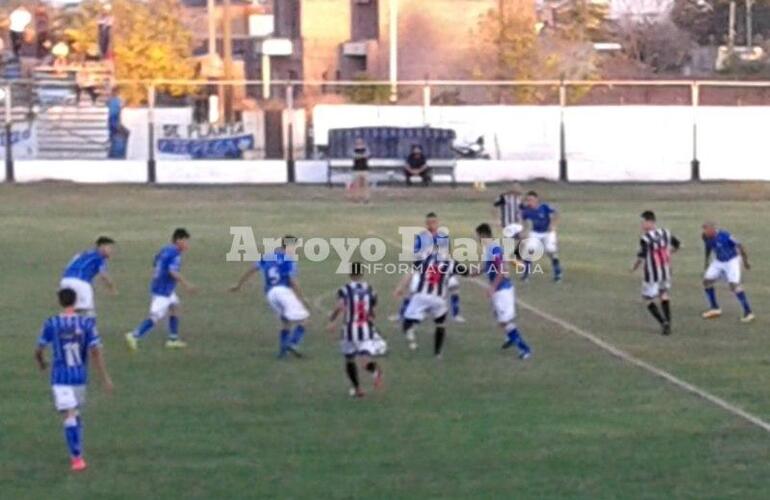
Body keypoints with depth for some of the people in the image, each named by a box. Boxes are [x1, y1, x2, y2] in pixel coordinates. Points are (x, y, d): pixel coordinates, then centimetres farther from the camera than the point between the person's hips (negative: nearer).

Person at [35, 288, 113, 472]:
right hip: (80, 376, 3)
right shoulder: (87, 323, -6)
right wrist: (105, 378, -3)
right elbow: (96, 351, -9)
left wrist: (42, 363, 22)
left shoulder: (51, 324, -9)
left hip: (61, 378, -3)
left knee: (69, 417, -7)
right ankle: (77, 453, 29)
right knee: (76, 414, 22)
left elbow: (39, 351, -1)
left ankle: (77, 458, -16)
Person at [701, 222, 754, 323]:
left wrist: (745, 261, -12)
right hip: (718, 262, 7)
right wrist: (707, 261, 22)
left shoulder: (724, 236, -31)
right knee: (707, 281, 2)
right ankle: (715, 309, 18)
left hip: (732, 261, -7)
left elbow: (739, 246, -20)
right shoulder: (706, 237, -11)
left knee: (734, 284, -20)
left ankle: (748, 312, -13)